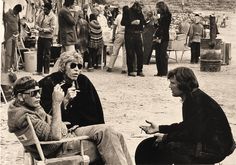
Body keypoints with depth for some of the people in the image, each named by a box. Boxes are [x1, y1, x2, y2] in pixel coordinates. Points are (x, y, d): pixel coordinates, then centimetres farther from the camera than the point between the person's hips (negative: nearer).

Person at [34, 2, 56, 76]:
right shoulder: (41, 14, 6)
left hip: (48, 37, -7)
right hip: (40, 37, 7)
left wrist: (44, 30, -19)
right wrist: (38, 28, -9)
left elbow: (52, 29, -15)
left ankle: (46, 72, 1)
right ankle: (39, 71, 21)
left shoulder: (52, 17, -12)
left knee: (47, 55, -5)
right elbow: (36, 23, 12)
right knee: (39, 54, 12)